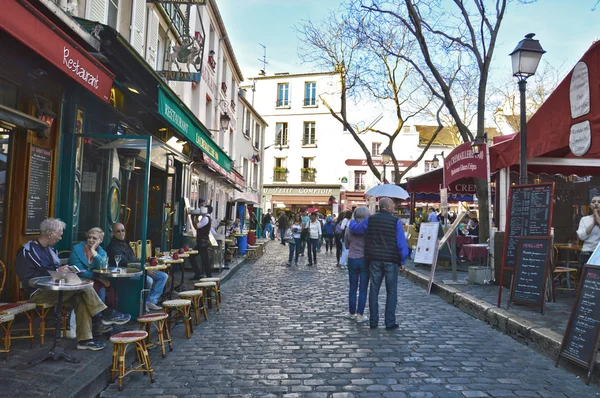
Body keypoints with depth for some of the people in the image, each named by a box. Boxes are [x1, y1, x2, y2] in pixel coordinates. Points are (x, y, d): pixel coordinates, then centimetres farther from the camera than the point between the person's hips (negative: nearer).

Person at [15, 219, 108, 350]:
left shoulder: (50, 249, 16)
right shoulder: (27, 250, -9)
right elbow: (29, 278, -18)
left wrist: (63, 270, 0)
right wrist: (56, 271, -17)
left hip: (55, 289, 8)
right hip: (39, 292, -8)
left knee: (81, 298, -21)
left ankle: (85, 339, -20)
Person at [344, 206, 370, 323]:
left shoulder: (349, 228, -1)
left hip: (352, 260, 3)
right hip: (365, 260, -3)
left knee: (352, 288, 13)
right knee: (363, 289, 4)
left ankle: (352, 313, 22)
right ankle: (360, 315, 5)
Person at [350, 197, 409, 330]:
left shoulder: (370, 219, 2)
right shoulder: (396, 221, -6)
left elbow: (354, 229, 11)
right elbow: (402, 243, -9)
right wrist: (402, 260, 2)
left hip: (374, 260, 3)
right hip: (391, 260, -3)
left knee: (374, 290, 9)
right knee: (391, 292, 6)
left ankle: (373, 321, 13)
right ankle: (390, 322, 7)